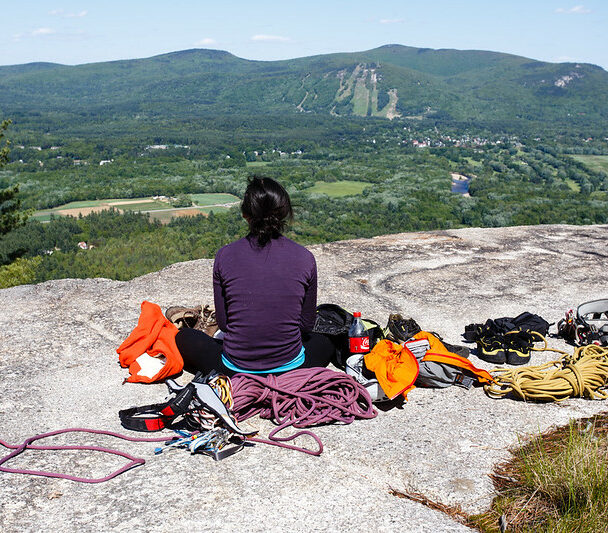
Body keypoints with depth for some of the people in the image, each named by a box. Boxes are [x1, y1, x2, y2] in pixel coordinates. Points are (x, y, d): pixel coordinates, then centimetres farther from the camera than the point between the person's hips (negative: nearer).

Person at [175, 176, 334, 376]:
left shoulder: (224, 256, -10)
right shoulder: (305, 258, -9)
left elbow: (222, 323, -1)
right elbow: (307, 324, 1)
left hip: (235, 372, -1)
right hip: (290, 370, 1)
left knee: (184, 337, 27)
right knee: (324, 344, 35)